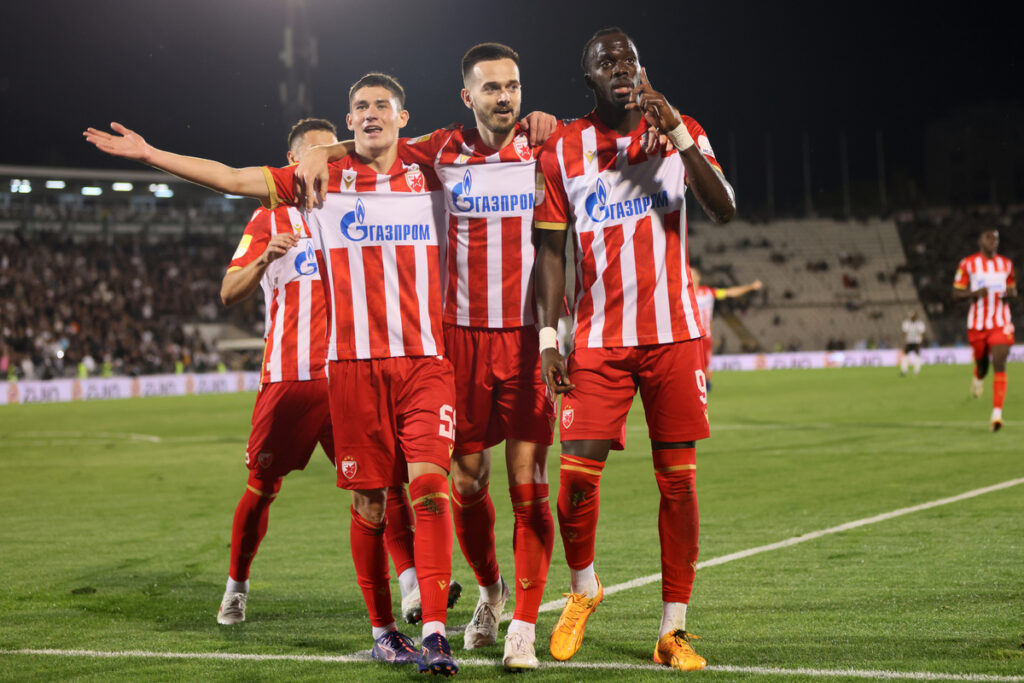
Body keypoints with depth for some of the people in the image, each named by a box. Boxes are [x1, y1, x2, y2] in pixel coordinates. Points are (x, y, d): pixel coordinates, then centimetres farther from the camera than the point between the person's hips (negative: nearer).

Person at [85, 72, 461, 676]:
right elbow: (233, 179, 10)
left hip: (426, 360, 0)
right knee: (369, 500, 3)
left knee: (429, 483, -15)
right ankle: (382, 629, 18)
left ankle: (434, 632, -16)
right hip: (353, 363, 1)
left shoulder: (430, 174, 9)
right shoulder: (321, 180, 9)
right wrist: (149, 154, 9)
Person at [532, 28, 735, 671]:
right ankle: (583, 587, 21)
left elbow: (725, 208, -11)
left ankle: (674, 629, 8)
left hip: (674, 333, 0)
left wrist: (676, 130, -19)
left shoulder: (681, 132, 4)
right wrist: (549, 335, -1)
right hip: (600, 338, 0)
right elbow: (551, 248, 6)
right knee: (578, 473, -8)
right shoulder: (564, 150, 5)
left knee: (679, 479, 0)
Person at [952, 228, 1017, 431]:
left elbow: (1012, 289, 20)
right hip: (977, 324, -1)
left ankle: (997, 414, -19)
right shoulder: (968, 264, -2)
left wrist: (1010, 293, -5)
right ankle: (978, 378, 53)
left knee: (999, 365, -15)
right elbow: (956, 294, -2)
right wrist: (974, 293, -22)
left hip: (1001, 323, 1)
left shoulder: (1006, 264, 8)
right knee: (982, 364, 12)